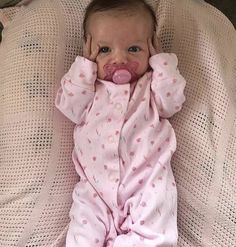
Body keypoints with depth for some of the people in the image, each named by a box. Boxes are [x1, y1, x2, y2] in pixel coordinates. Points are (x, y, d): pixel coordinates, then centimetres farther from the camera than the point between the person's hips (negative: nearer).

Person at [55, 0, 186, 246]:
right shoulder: (88, 85, 12)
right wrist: (85, 64, -3)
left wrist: (160, 60, -1)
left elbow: (172, 102, -5)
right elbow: (69, 107, -2)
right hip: (95, 183, 1)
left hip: (148, 178, -1)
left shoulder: (151, 84, 11)